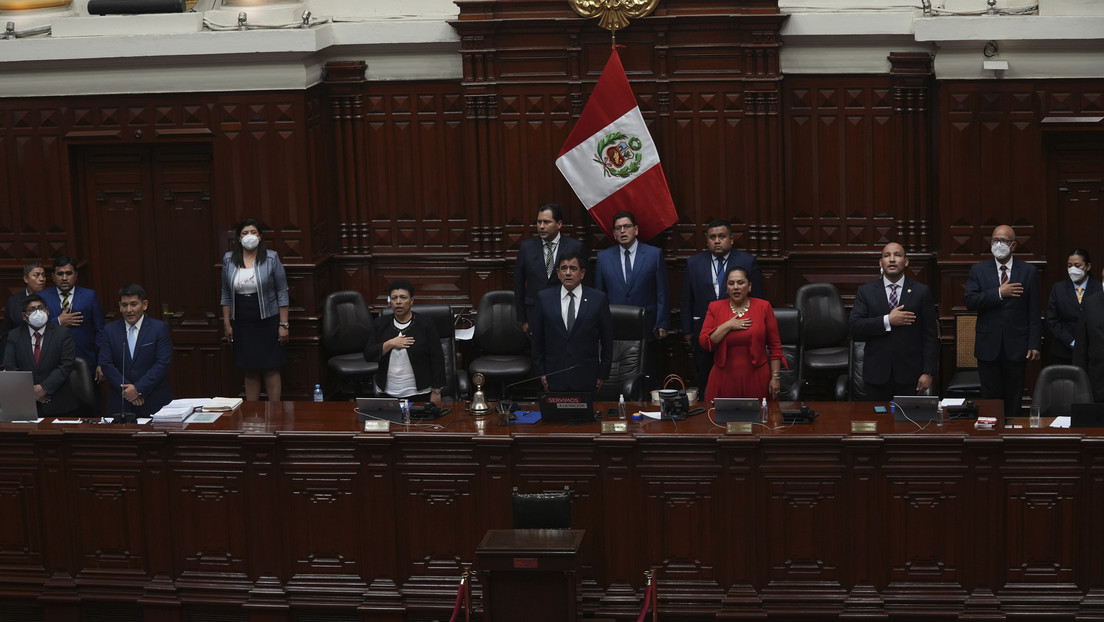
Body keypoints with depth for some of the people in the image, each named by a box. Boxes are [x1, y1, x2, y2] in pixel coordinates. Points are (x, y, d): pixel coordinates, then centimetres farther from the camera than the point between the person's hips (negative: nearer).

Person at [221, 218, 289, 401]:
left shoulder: (271, 258, -3)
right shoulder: (229, 260, 4)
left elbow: (282, 293, -2)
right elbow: (226, 295, 10)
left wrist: (284, 324, -7)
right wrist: (227, 324, 6)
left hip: (268, 322, -3)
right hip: (242, 323, 3)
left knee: (271, 369, 1)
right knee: (250, 371, 8)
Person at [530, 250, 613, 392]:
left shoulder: (598, 299, 1)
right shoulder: (544, 298, 5)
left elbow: (607, 341, 5)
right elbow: (537, 339, 9)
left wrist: (603, 374, 3)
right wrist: (540, 372, 5)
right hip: (554, 377, 1)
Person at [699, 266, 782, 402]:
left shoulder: (763, 307, 2)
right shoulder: (715, 308, 5)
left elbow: (775, 346, 2)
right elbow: (704, 342, -3)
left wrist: (775, 377, -3)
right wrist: (728, 326, -12)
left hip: (756, 379, -1)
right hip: (724, 379, 1)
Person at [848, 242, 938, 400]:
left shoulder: (921, 292, 5)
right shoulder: (866, 291, 6)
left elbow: (930, 336, 2)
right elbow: (855, 329, -5)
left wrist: (928, 372, -5)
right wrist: (888, 321, -14)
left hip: (909, 375, 0)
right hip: (877, 374, 0)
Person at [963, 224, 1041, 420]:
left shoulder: (1028, 271, 4)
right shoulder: (978, 270, 5)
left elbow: (1034, 312, 2)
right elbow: (969, 301, -8)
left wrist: (1034, 345, -3)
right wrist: (999, 293, -18)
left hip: (1016, 346, 0)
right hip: (988, 346, 0)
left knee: (1014, 398, 6)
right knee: (990, 396, 5)